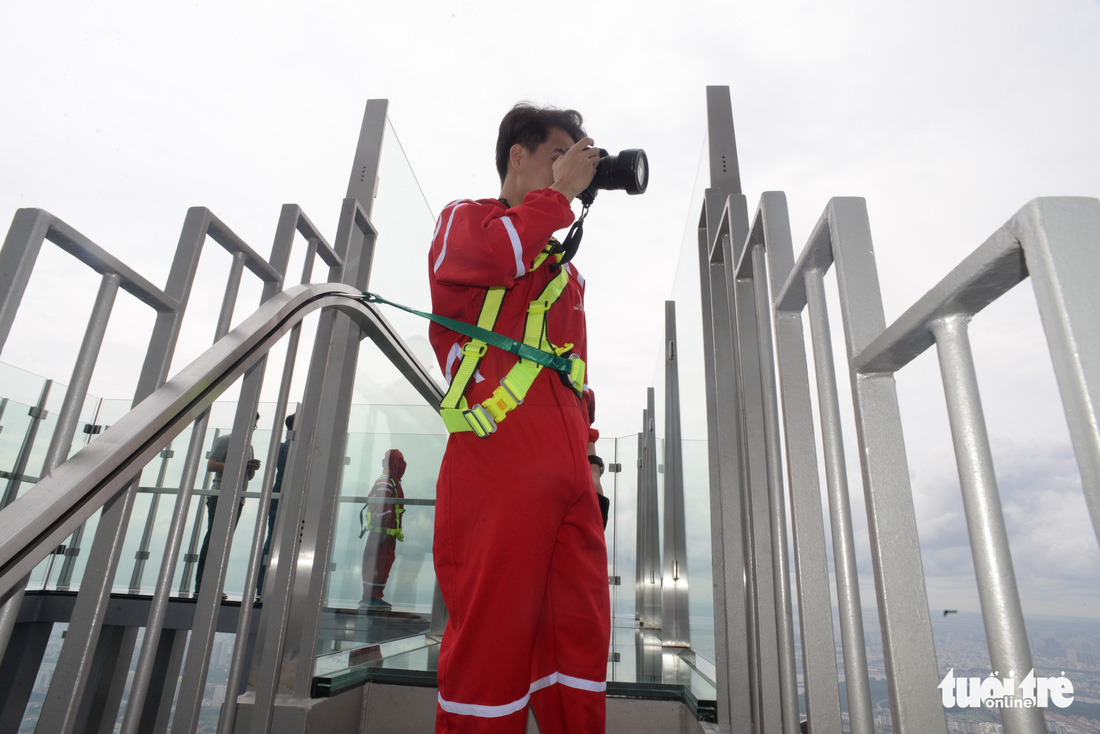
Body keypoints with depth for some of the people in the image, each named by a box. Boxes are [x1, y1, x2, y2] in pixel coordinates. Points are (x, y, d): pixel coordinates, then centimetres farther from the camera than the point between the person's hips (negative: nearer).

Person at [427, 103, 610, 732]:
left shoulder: (565, 270, 31)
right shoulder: (465, 218, 14)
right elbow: (496, 257, -12)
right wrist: (561, 191, 3)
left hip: (566, 473, 7)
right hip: (497, 461, -6)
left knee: (581, 631, 6)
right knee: (493, 630, -3)